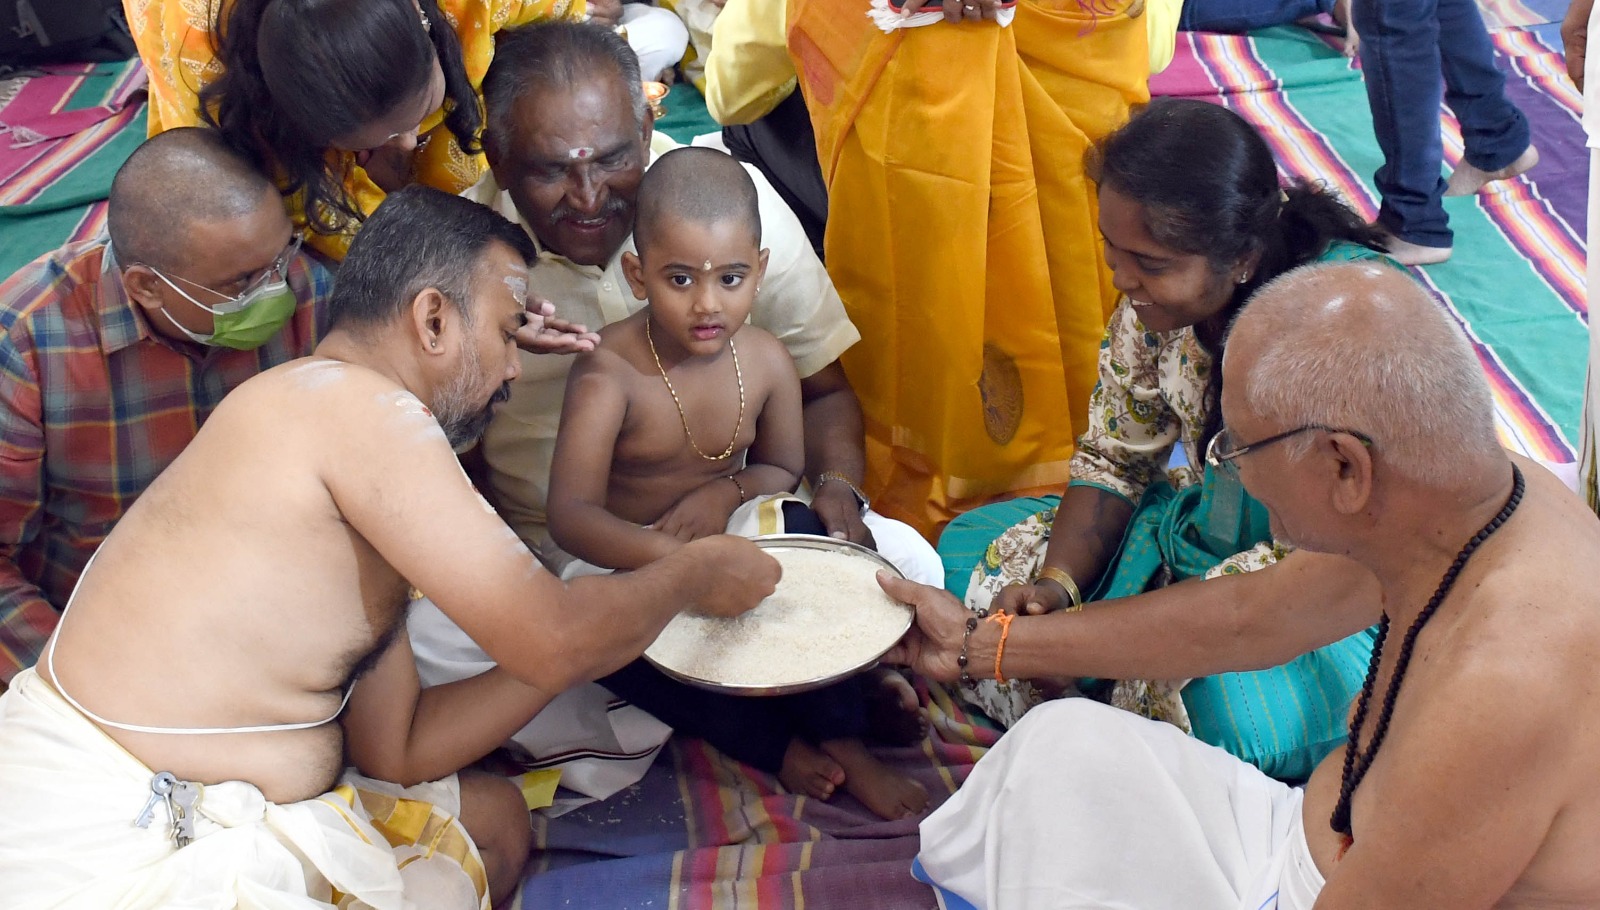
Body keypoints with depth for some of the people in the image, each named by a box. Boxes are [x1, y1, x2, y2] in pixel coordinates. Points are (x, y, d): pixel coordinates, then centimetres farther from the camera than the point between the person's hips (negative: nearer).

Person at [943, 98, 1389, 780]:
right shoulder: (1155, 297, -12)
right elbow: (1113, 459, 0)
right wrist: (1056, 582, -19)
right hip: (1199, 529, 7)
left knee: (1240, 712, -37)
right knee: (972, 546, -2)